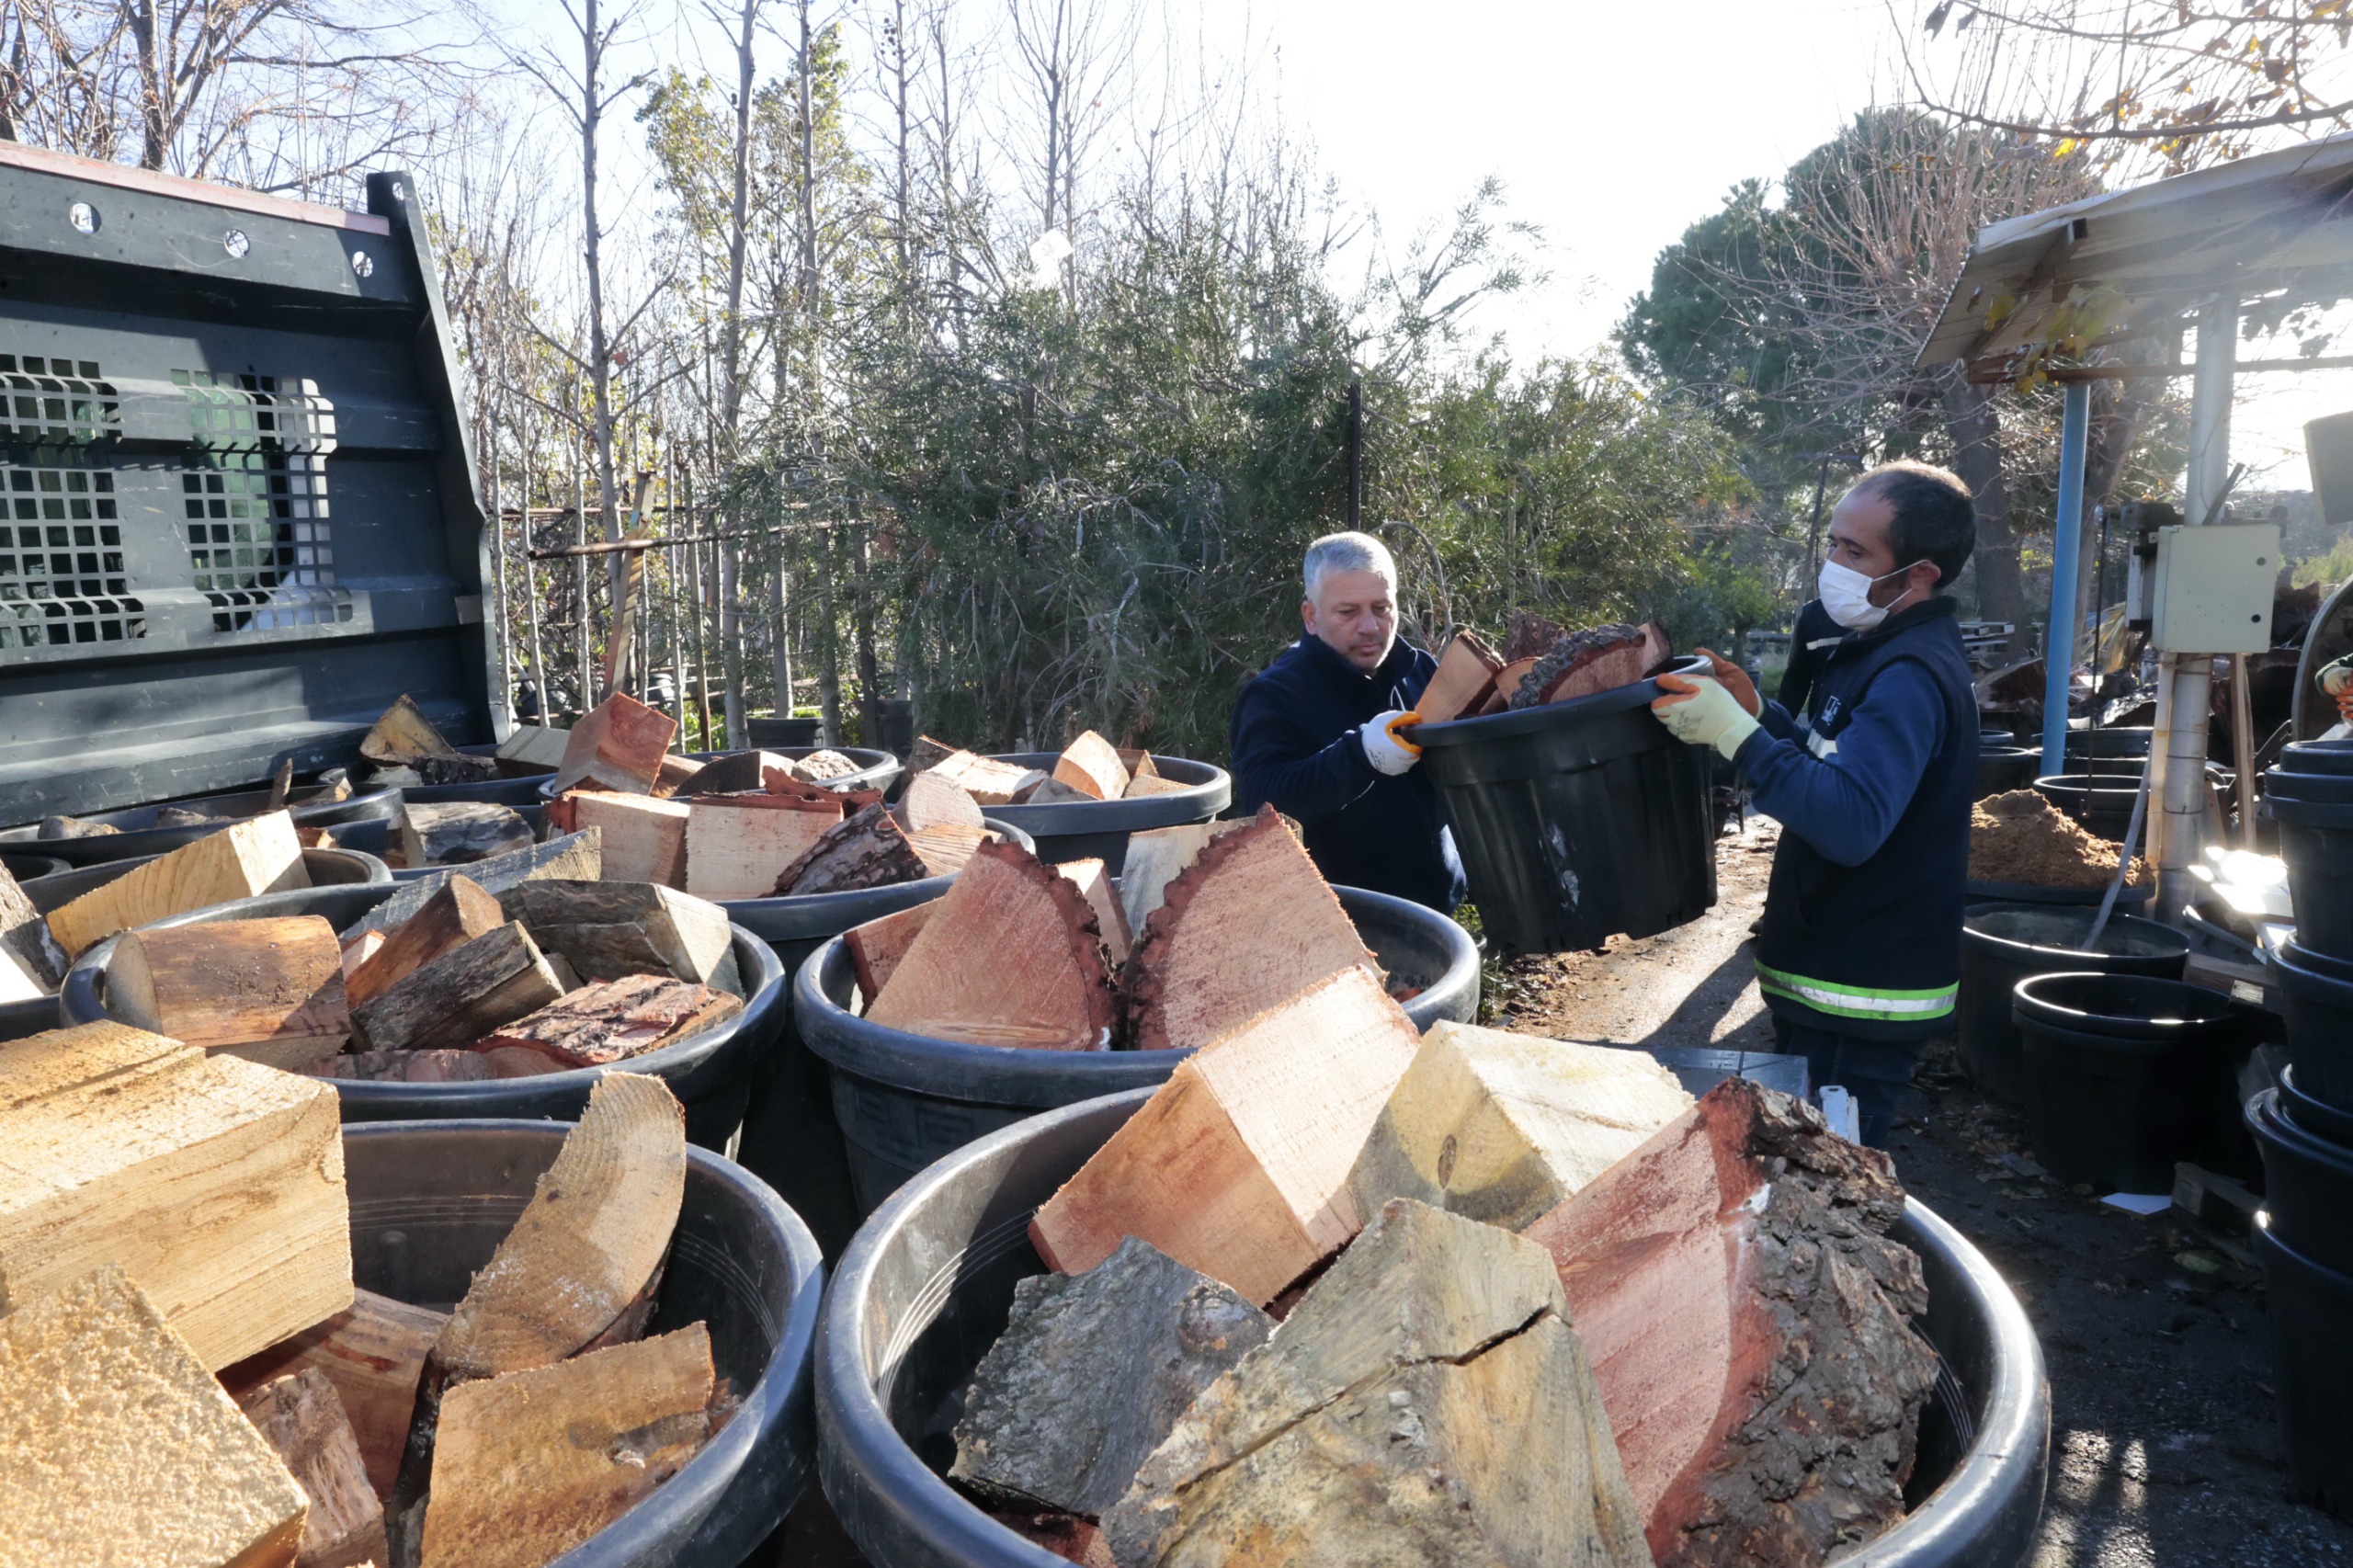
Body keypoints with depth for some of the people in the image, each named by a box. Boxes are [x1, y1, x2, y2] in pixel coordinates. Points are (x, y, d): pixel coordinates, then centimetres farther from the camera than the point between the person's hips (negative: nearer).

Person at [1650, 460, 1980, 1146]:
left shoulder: (1911, 677, -23)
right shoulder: (1885, 650, 10)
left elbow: (1852, 823, -35)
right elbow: (1834, 759, 21)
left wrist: (1736, 732, -33)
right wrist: (1762, 715, 4)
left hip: (1861, 1004, -10)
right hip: (1838, 979, 10)